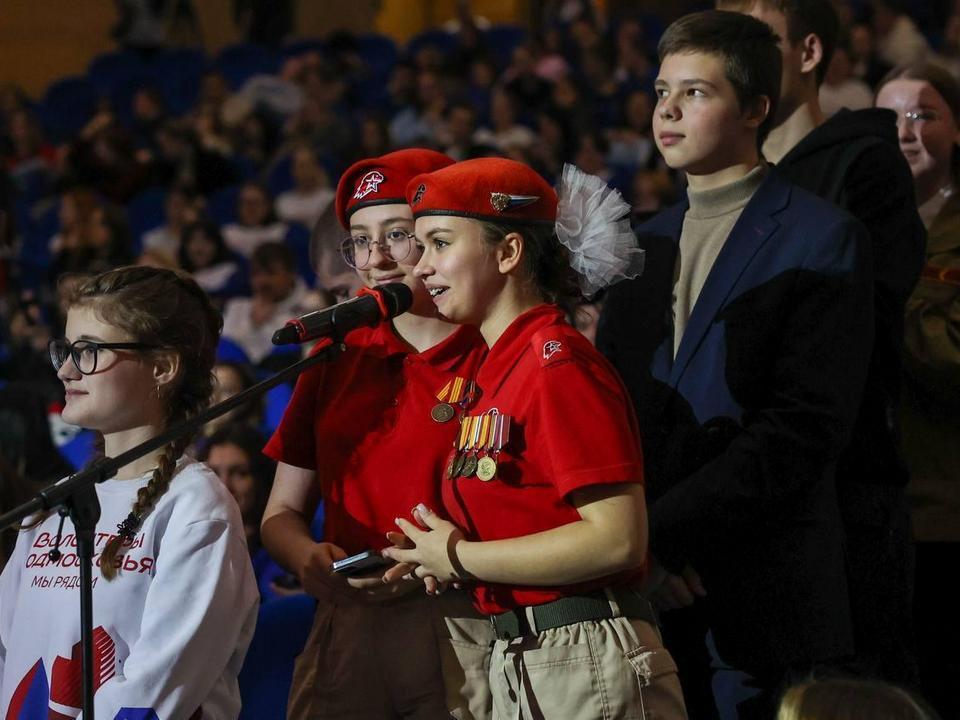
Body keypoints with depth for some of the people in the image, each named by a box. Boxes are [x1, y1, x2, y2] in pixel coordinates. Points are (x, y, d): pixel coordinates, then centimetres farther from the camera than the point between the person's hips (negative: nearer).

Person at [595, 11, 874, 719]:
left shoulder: (824, 241, -3)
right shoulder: (645, 246, 17)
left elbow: (806, 426, -12)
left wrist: (665, 526, -15)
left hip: (762, 595, -5)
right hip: (641, 587, 5)